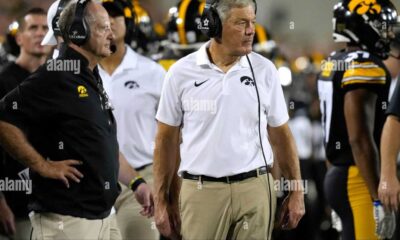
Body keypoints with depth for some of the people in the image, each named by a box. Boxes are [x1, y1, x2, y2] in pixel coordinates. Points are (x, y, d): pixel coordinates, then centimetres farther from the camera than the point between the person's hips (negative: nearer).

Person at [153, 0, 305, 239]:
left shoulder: (264, 70, 2)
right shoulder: (181, 73, -1)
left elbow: (281, 136, 9)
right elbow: (167, 140, 5)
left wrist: (297, 191, 6)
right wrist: (161, 202, 4)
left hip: (255, 190, 1)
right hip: (201, 191, -1)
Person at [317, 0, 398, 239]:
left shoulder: (334, 65, 14)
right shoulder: (365, 67, -16)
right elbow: (360, 139, -22)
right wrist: (379, 199, -22)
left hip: (339, 175, 10)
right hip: (360, 181, -10)